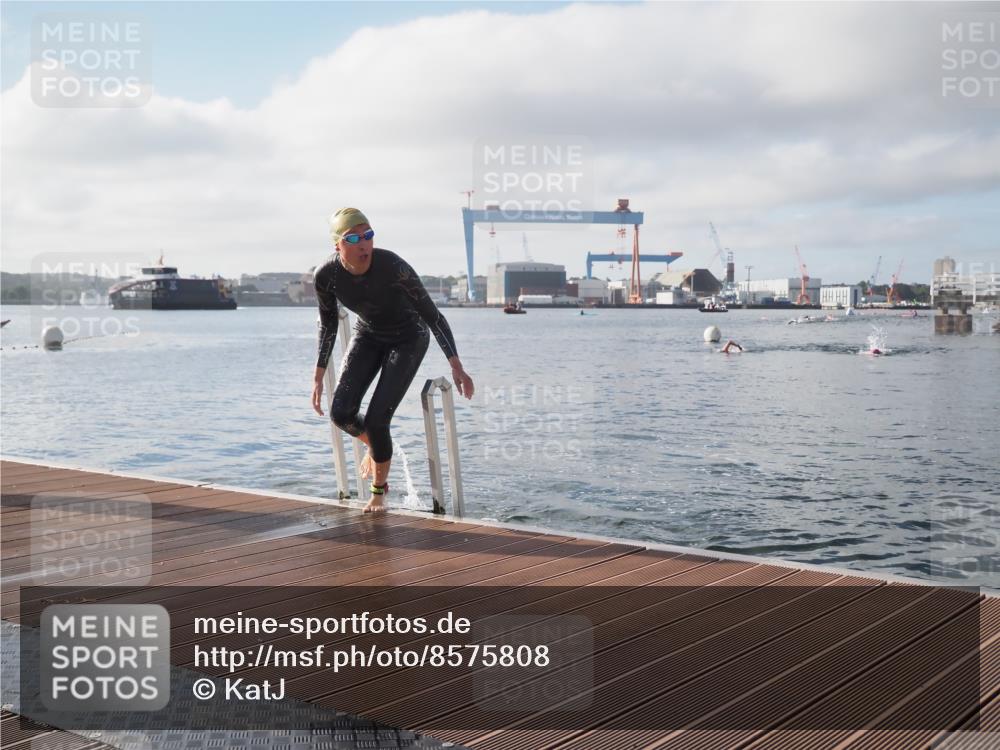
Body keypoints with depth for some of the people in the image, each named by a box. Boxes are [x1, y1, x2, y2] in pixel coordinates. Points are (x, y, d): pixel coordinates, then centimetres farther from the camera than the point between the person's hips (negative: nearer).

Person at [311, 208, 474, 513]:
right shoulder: (326, 276, -23)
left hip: (409, 338, -4)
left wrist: (456, 365, -32)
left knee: (377, 419, -13)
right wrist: (318, 376, -3)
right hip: (368, 335, 4)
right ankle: (374, 445, 26)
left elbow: (431, 313, -26)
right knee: (341, 413, -12)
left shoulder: (394, 267, -35)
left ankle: (379, 492, 14)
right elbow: (328, 323, -4)